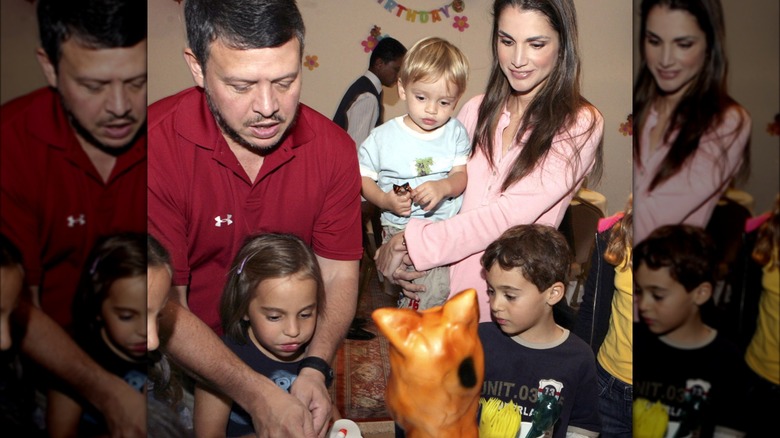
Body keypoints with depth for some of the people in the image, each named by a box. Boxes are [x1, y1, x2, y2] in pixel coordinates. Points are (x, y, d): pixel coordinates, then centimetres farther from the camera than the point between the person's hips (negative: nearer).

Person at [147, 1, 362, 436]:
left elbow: (338, 273, -4)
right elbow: (163, 307, -18)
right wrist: (258, 395, -27)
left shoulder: (333, 148, -8)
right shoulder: (159, 147, -20)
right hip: (188, 363, -2)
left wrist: (315, 368, -21)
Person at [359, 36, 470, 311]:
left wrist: (442, 187, -19)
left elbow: (463, 175, 3)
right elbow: (362, 177, 3)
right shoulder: (383, 137, 1)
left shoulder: (456, 133, 8)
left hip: (449, 227, 4)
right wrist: (386, 200, -15)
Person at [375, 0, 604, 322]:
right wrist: (401, 256, -14)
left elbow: (511, 212, -19)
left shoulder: (579, 125, -10)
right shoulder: (477, 110, 4)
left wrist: (410, 243, -19)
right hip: (442, 277, 4)